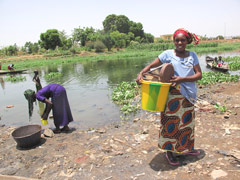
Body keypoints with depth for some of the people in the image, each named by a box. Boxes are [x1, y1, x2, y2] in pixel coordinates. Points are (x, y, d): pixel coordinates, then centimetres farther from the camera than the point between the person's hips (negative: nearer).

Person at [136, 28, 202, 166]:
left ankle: (187, 148, 36)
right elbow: (151, 65, -2)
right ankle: (169, 152, 17)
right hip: (172, 95, -3)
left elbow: (199, 75, -1)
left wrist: (182, 79, -17)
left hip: (188, 95, 4)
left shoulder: (192, 55, 6)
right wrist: (141, 73, -21)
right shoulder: (168, 54, -1)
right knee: (171, 123, 1)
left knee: (187, 122, 16)